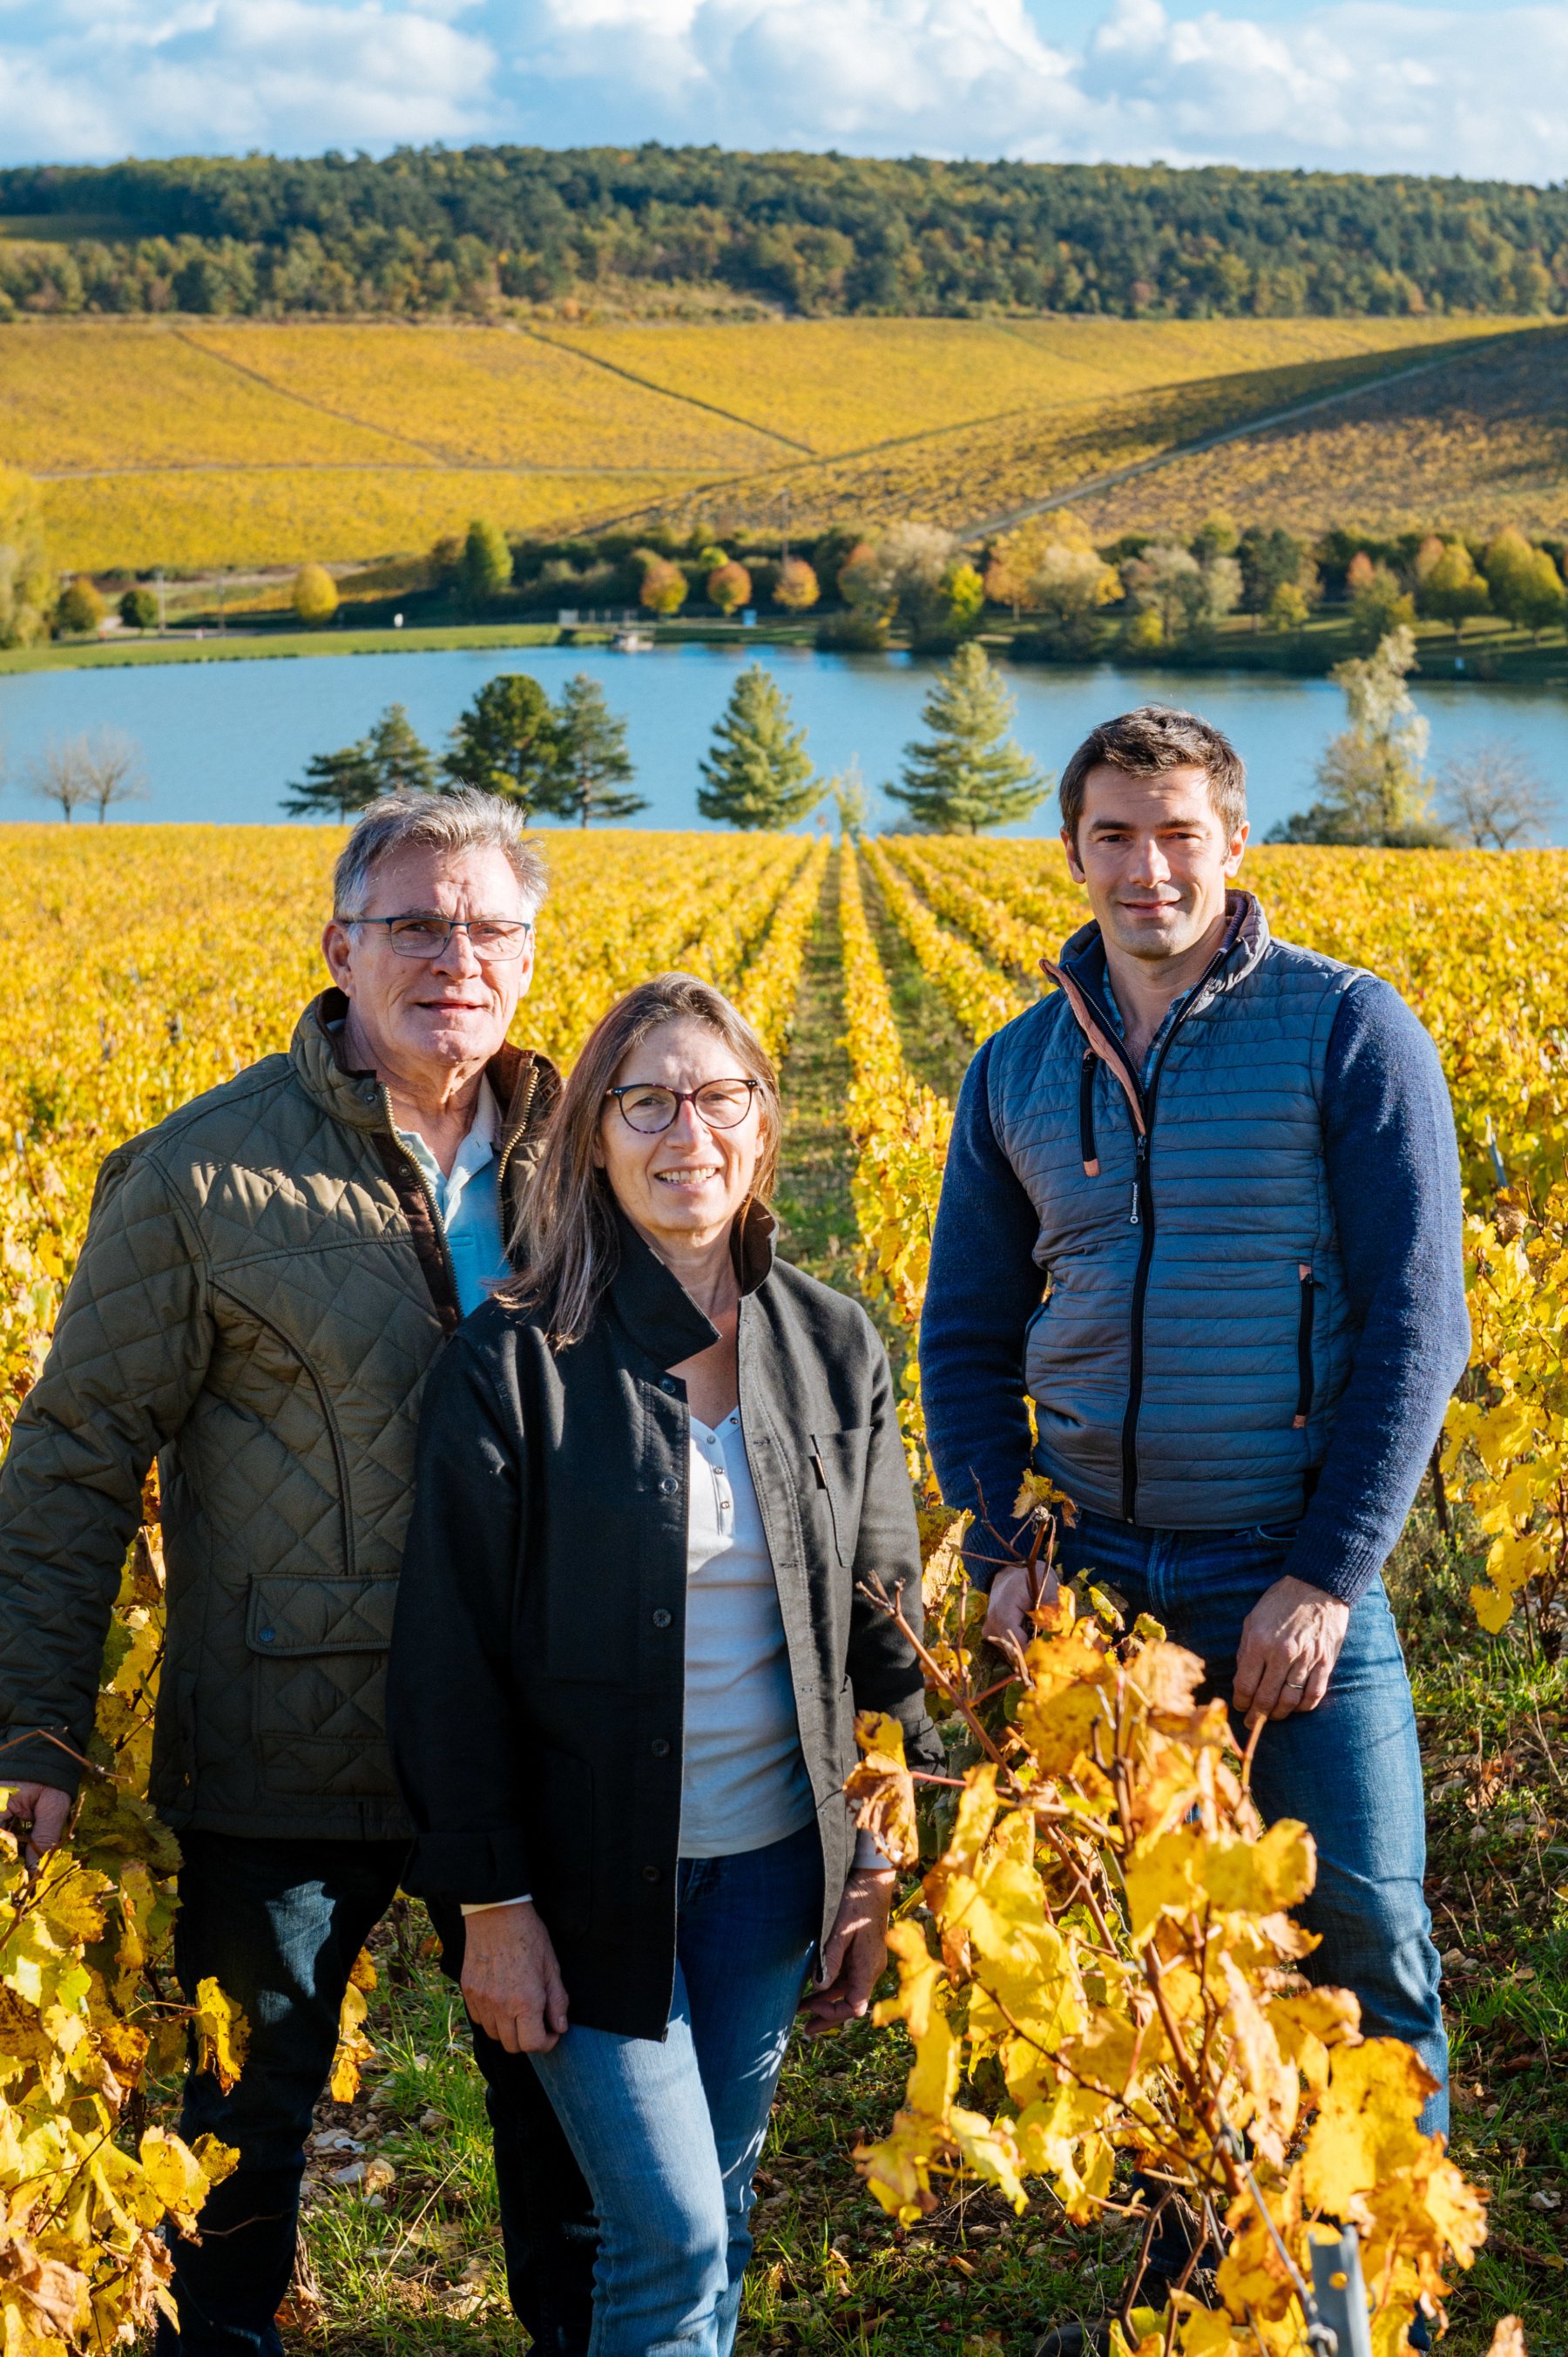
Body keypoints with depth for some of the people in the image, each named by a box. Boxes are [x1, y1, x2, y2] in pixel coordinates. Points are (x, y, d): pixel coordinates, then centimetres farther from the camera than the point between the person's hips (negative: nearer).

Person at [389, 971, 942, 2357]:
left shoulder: (836, 1349, 1)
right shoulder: (516, 1365, -11)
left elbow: (884, 1625, 7)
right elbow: (451, 1652, -8)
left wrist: (881, 1870, 6)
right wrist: (488, 1902, -10)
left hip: (773, 1865, 4)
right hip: (592, 1871, -4)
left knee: (719, 2207, 15)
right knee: (672, 2240, -5)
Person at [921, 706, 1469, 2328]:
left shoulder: (1348, 1032, -5)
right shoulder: (1017, 1072, 8)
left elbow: (1414, 1324, -8)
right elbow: (968, 1337, 13)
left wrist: (1329, 1578, -14)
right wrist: (1002, 1556, -1)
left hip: (1293, 1585, -4)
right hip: (1095, 1592, 4)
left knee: (1366, 1956, 0)